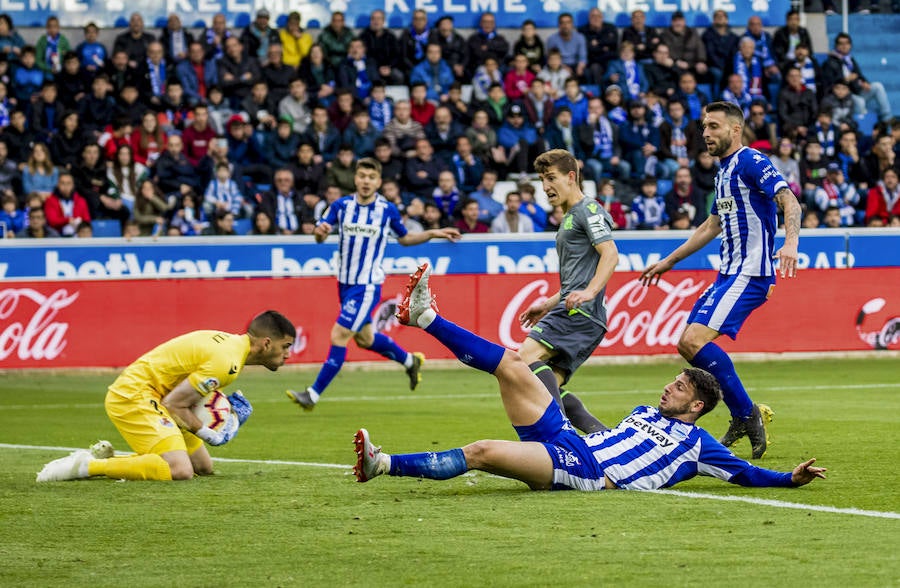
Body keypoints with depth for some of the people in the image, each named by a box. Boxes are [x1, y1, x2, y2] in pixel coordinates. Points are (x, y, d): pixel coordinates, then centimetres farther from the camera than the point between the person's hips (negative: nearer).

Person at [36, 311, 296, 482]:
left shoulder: (229, 341, 10)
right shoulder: (227, 362, -21)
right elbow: (174, 403, -21)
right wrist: (213, 436, -9)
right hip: (134, 396, -11)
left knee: (203, 467, 13)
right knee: (180, 471, -26)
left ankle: (107, 457, 15)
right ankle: (86, 466, -19)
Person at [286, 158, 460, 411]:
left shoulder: (387, 210, -6)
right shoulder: (341, 206, -2)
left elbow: (404, 238, 11)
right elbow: (320, 237, -2)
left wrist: (433, 234, 0)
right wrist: (320, 232, -25)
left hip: (368, 286, -5)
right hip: (345, 283, 5)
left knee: (339, 336, -13)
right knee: (364, 338, 19)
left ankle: (313, 394, -9)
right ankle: (410, 361, 43)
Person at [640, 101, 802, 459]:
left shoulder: (751, 162, -10)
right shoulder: (725, 172, 20)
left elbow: (790, 202, -22)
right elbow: (711, 227, 32)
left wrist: (790, 242, -40)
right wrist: (669, 261, 35)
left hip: (750, 273, -10)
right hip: (729, 272, 10)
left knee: (695, 339, -21)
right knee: (688, 344, 9)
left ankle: (746, 413, -12)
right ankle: (744, 418, 16)